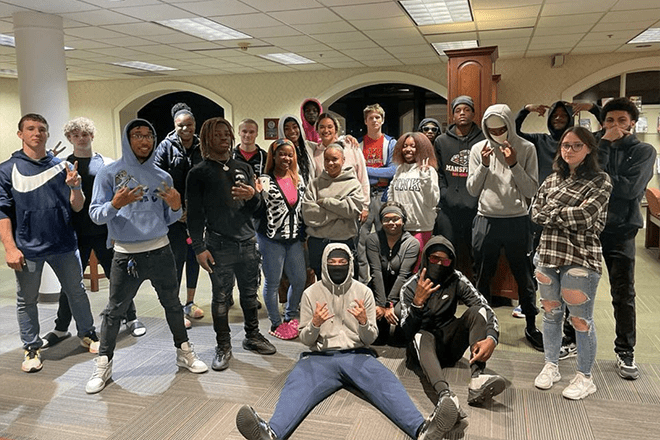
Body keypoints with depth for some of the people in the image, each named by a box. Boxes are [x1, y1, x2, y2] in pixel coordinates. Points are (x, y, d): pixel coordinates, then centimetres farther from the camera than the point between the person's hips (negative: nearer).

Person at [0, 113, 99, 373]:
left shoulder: (63, 167, 5)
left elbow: (77, 207, 4)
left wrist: (75, 187, -17)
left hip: (64, 244, 2)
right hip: (28, 249, -2)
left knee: (77, 292, 13)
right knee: (27, 301, 10)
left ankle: (87, 334, 30)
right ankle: (31, 348, 25)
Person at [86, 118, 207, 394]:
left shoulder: (162, 177, 8)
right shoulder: (110, 173, -2)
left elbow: (168, 219, 11)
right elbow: (95, 215, -5)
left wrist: (176, 206, -11)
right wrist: (115, 205, -25)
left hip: (160, 250, 3)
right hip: (126, 254, -3)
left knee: (172, 304, 13)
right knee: (114, 311, 5)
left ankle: (184, 352, 30)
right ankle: (103, 365, 21)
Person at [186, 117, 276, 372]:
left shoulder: (243, 168, 14)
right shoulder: (199, 174, 1)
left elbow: (256, 208, 14)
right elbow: (195, 214, -2)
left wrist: (252, 196, -10)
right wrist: (199, 248, -9)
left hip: (248, 242, 4)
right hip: (219, 246, -4)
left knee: (250, 293, 12)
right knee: (221, 298, 1)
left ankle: (252, 336, 28)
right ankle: (223, 347, 14)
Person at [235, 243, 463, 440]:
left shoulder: (363, 292, 8)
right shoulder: (311, 293, 7)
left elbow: (370, 339, 7)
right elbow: (305, 340, 7)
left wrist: (364, 322, -16)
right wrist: (314, 324, -15)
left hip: (357, 355, 1)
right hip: (320, 357, 0)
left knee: (387, 383, -28)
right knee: (297, 386, -30)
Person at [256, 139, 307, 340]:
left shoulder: (298, 180, 9)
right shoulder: (265, 181, -8)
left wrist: (303, 235, 14)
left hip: (294, 238, 6)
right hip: (272, 238, -6)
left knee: (300, 280, 12)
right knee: (272, 283, 5)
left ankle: (291, 318, 33)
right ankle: (276, 323, 21)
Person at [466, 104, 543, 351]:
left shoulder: (526, 149, -2)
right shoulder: (478, 149, 2)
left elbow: (532, 190, -4)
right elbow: (472, 190, 2)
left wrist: (514, 164, -15)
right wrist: (484, 165, -12)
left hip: (517, 221, -1)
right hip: (486, 221, 1)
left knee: (525, 277, 8)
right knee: (483, 278, 11)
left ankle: (531, 326, 26)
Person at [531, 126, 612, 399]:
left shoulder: (600, 181, -5)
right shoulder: (553, 178, 11)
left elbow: (586, 215, -19)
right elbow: (535, 211, 3)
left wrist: (551, 213, -8)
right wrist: (568, 217, -10)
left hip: (580, 259, -5)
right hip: (547, 254, 6)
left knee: (580, 320, 3)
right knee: (550, 313, 16)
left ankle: (585, 378, 20)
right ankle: (551, 366, 32)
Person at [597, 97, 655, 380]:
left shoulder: (643, 151, 1)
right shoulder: (597, 147, 9)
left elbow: (630, 189, -14)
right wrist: (604, 147, -11)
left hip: (620, 230, -2)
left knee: (624, 295, 3)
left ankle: (625, 352, 16)